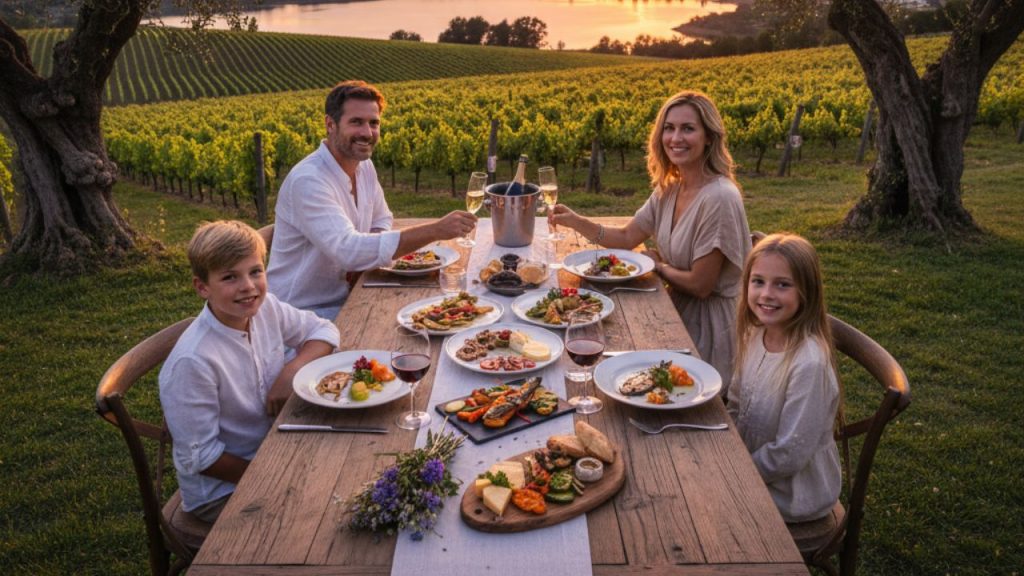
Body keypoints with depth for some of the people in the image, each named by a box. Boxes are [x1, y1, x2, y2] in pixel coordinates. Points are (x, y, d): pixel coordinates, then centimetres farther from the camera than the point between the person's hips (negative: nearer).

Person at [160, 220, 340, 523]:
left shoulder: (266, 308, -11)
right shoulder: (193, 361, -29)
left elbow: (324, 330, 3)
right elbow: (198, 457, -22)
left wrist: (293, 369, -16)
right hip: (220, 492, -6)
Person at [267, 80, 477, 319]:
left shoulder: (364, 166, 4)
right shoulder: (308, 181, -23)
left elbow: (381, 219, 17)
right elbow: (348, 250, -33)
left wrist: (365, 256, -8)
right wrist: (435, 230, -36)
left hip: (345, 297, 8)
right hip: (304, 312, -7)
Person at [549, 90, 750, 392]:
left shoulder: (719, 198, -26)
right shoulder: (670, 189, 1)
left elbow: (700, 285, -23)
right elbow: (627, 237, 6)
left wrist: (658, 264, -6)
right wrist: (574, 221, -8)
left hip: (710, 324, -7)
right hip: (680, 310, 7)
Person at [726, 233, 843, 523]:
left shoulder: (809, 364, -30)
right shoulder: (755, 335, -6)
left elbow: (789, 454, -25)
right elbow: (736, 408, 7)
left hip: (792, 494, -6)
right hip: (753, 467, 6)